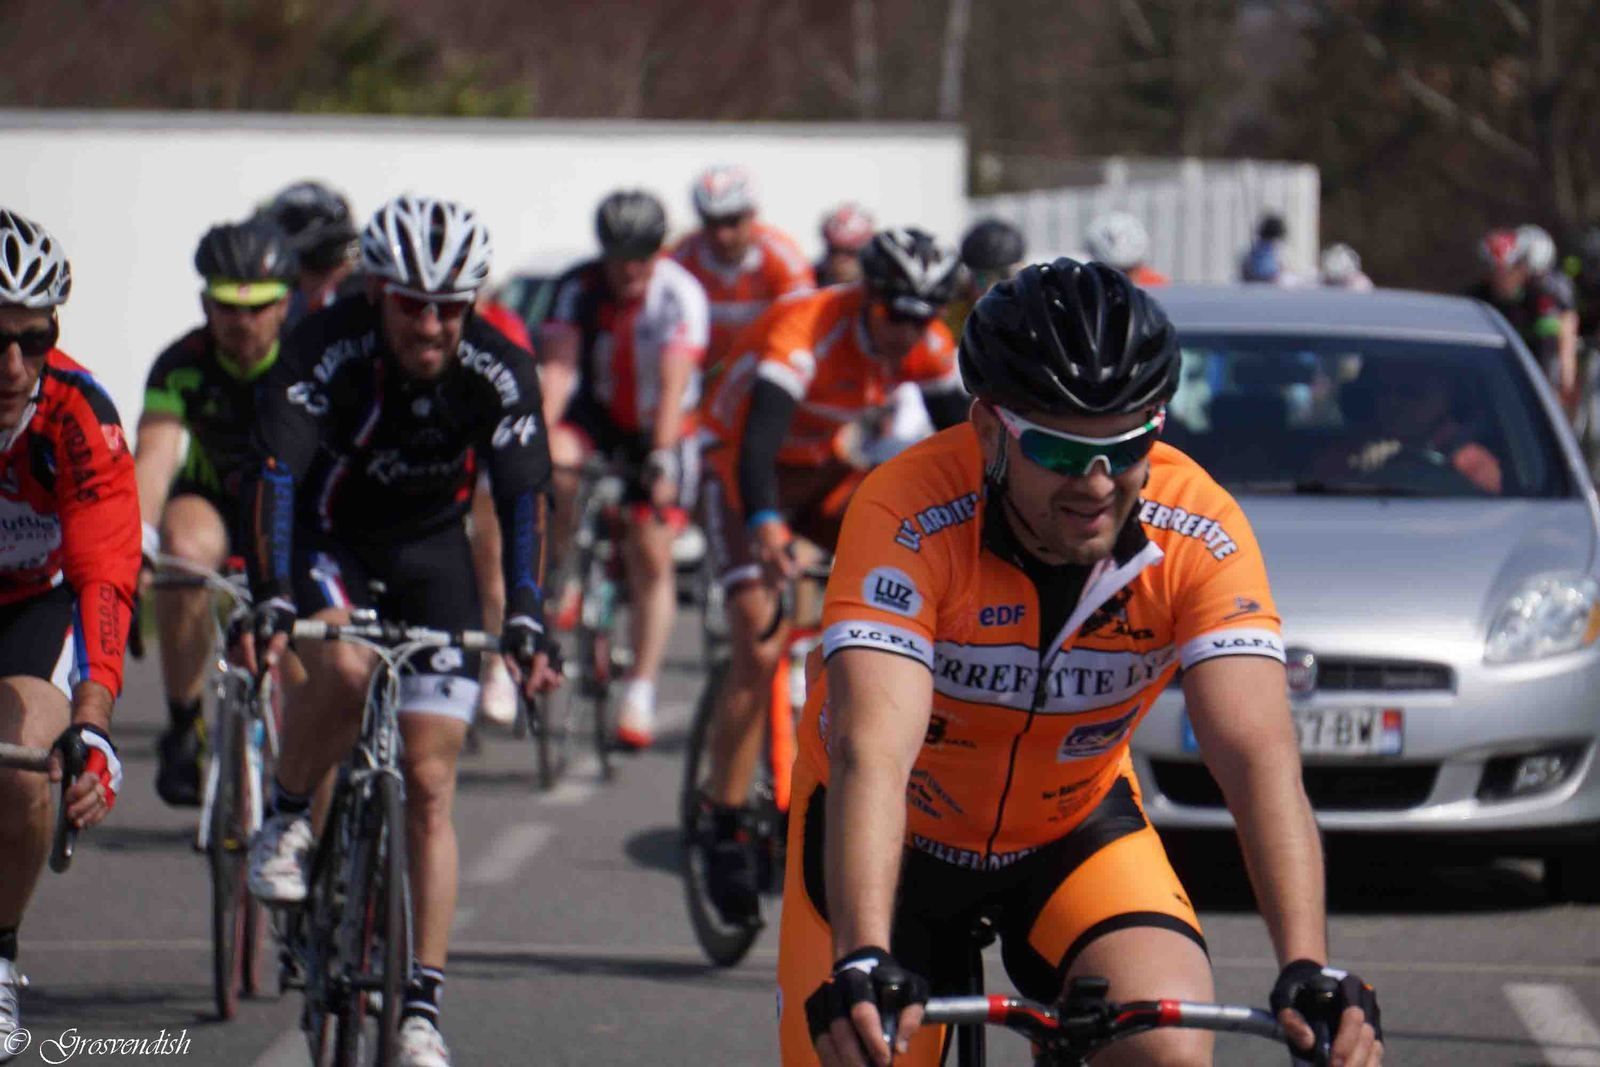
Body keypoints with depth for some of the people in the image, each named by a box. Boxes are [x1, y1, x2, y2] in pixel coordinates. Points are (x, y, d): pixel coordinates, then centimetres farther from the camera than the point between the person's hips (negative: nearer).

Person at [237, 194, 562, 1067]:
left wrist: (526, 619, -38)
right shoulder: (325, 349, -26)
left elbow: (523, 497, -24)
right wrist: (272, 601, -46)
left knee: (430, 784, -6)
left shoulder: (499, 372, -21)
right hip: (325, 538, -2)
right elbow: (276, 472, -34)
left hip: (429, 549, 2)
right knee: (343, 669, -36)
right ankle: (286, 815, -5)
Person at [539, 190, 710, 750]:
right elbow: (558, 365, -24)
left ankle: (640, 693, 0)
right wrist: (538, 436, -40)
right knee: (547, 460, -32)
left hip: (660, 428, -1)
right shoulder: (579, 288, -14)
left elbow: (673, 383, -30)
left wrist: (662, 458, -42)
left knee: (652, 556, -7)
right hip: (598, 415, 2)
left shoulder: (680, 295, -21)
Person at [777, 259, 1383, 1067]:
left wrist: (1308, 969, -49)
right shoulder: (907, 518, -32)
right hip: (897, 833, -1)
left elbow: (1259, 756, -34)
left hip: (1075, 828, 1)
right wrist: (861, 965, -58)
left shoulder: (1200, 536, -25)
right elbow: (873, 752, -43)